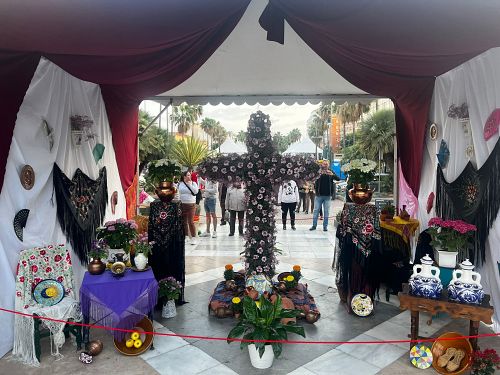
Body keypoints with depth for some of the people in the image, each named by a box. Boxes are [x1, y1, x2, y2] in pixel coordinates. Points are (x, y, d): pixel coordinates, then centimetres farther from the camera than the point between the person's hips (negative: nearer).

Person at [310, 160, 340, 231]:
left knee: (326, 211, 4)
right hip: (319, 195, 0)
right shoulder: (318, 172, 2)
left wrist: (332, 175, -28)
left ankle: (325, 226, 12)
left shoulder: (331, 173, 4)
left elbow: (338, 179, -9)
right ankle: (314, 225, 12)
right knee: (316, 210, 4)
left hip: (328, 195, 0)